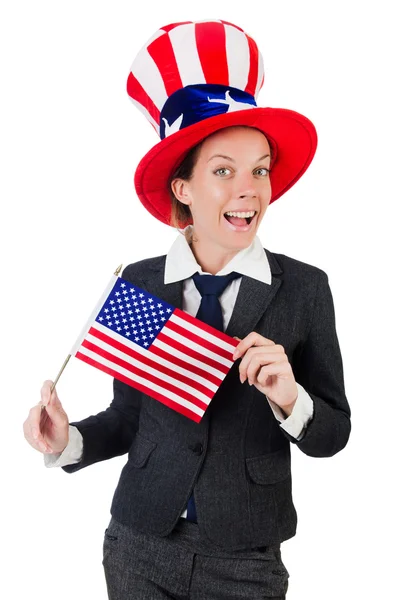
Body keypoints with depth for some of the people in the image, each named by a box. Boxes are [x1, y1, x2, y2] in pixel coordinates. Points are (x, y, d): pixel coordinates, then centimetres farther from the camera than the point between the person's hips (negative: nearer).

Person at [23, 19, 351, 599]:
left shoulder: (305, 289, -7)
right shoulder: (137, 283, -4)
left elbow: (332, 433, -3)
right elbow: (128, 415, 2)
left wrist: (289, 399, -22)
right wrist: (69, 442, -15)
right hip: (140, 550, 1)